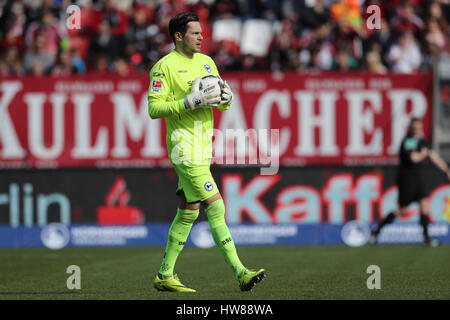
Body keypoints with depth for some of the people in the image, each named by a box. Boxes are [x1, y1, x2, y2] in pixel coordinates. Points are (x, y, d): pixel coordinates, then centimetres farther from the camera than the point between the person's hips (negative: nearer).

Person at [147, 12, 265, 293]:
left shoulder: (206, 62, 15)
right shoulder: (165, 66, -8)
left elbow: (224, 103, 20)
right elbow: (154, 108, -13)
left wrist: (226, 97, -4)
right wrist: (190, 102, -21)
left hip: (204, 146, 8)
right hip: (184, 145, -8)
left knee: (188, 213, 11)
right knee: (216, 208, -14)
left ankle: (165, 276, 19)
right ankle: (240, 273, -17)